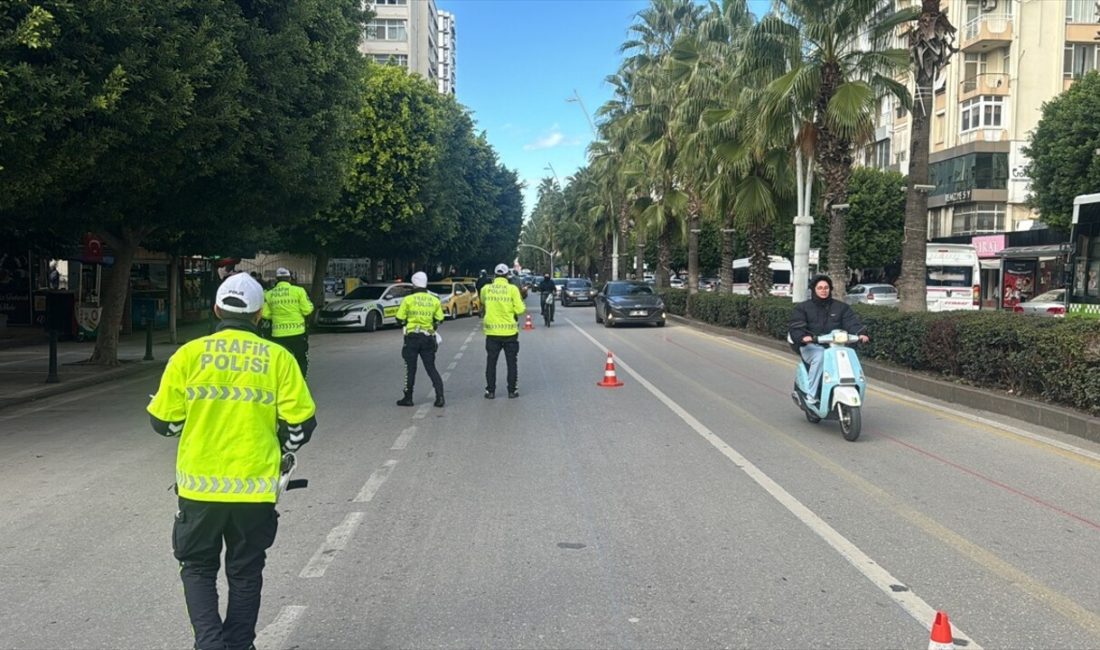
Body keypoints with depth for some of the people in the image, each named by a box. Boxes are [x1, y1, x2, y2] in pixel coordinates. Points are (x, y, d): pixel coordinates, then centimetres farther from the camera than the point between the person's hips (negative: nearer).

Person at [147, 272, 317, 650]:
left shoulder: (189, 354, -4)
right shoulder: (278, 358, -3)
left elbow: (163, 421, 0)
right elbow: (301, 422, -2)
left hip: (200, 487, 0)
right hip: (255, 488, 1)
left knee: (198, 569, 16)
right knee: (245, 574, 17)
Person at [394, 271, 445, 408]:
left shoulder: (408, 299, -7)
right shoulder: (434, 300, 3)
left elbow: (400, 319, -3)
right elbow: (439, 320, 7)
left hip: (412, 337, -3)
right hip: (428, 338, 3)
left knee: (410, 368, 7)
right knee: (431, 368, 8)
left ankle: (408, 398, 12)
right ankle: (440, 397, -2)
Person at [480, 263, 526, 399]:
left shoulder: (486, 289, -1)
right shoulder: (512, 289, -8)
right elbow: (520, 310, -10)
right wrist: (523, 306, 11)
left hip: (492, 332, 1)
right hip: (509, 331, -1)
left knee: (491, 362, 10)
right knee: (511, 362, 10)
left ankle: (490, 391, 11)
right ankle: (512, 390, 12)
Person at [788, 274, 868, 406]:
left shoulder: (841, 307, 18)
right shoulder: (802, 307, 11)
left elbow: (852, 322, 3)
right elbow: (796, 327, -3)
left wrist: (860, 334, -19)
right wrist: (803, 337, -26)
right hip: (811, 346, -2)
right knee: (819, 356, -37)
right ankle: (811, 395, -32)